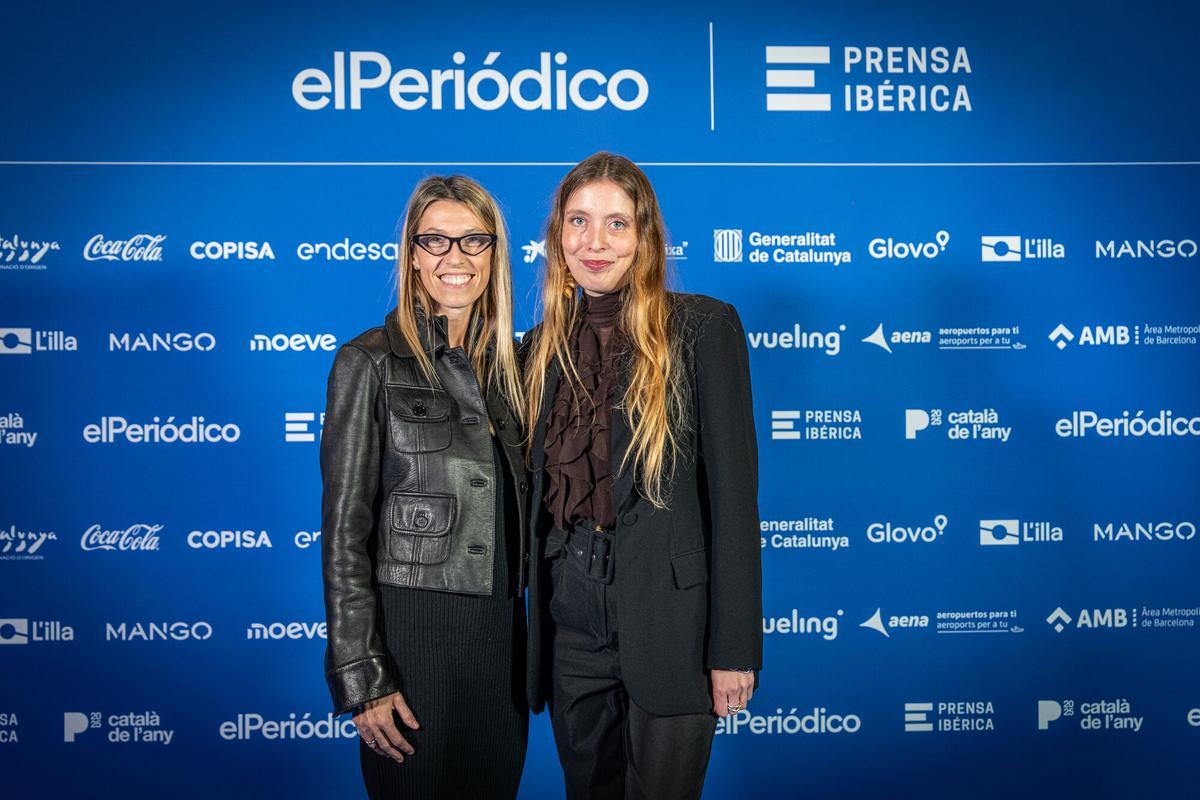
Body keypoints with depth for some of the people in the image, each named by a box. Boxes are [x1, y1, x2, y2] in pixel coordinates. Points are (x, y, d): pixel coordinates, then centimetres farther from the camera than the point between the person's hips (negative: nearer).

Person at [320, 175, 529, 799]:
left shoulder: (507, 364, 9)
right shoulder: (371, 362, -8)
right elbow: (344, 531, -9)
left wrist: (536, 649, 11)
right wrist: (362, 676, -13)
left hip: (502, 630, 5)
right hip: (411, 629, -5)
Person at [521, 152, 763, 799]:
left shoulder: (703, 327, -6)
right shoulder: (542, 345, 10)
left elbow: (733, 488, -9)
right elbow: (536, 493, 14)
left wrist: (735, 646, -12)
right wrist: (530, 612, 10)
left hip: (669, 617, -5)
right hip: (569, 618, 5)